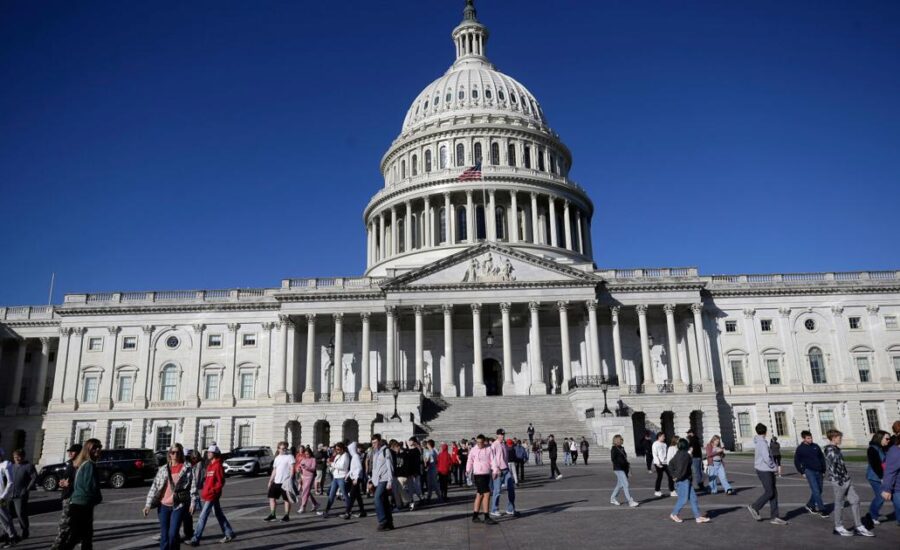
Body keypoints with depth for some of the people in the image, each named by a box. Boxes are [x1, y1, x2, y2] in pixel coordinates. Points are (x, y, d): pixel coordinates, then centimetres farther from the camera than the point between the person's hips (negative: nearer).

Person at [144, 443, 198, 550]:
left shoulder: (187, 469, 0)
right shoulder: (163, 470, 7)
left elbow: (193, 487, -4)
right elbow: (154, 487, 6)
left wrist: (192, 503, -12)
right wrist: (148, 504, -2)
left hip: (178, 506, -3)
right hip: (163, 506, 3)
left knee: (173, 534, -9)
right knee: (164, 535, 7)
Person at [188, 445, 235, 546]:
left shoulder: (218, 466, -13)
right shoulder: (210, 465, 14)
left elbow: (220, 482, -16)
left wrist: (212, 491, -23)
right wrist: (204, 492, 14)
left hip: (212, 496, -9)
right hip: (206, 495, 9)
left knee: (202, 517, -7)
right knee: (219, 515, 15)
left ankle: (195, 539, -2)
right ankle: (229, 534, 23)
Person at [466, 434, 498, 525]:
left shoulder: (488, 449, 4)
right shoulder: (473, 450, -5)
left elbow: (492, 460, -1)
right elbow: (470, 461, -5)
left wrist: (495, 471, -14)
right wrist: (468, 470, -19)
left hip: (487, 474, 5)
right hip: (478, 475, -5)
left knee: (480, 495, 13)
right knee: (486, 494, -11)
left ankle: (475, 516, 24)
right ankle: (487, 517, -5)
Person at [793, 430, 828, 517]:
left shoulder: (815, 447, 7)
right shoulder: (800, 449, -4)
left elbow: (822, 458, 16)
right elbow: (797, 462, 2)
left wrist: (823, 471, 12)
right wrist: (802, 472, -3)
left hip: (818, 471, 5)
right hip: (809, 471, -5)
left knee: (819, 490, 10)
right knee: (816, 490, -11)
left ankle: (810, 505, 28)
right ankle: (821, 509, -7)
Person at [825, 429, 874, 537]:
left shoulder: (836, 449, 13)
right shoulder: (830, 451, -18)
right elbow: (832, 467, -22)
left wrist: (847, 478, 18)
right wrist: (838, 480, -19)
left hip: (846, 480, 10)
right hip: (838, 481, -10)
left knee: (855, 500, 10)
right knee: (839, 504, 2)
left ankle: (858, 527, 18)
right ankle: (838, 527, 16)